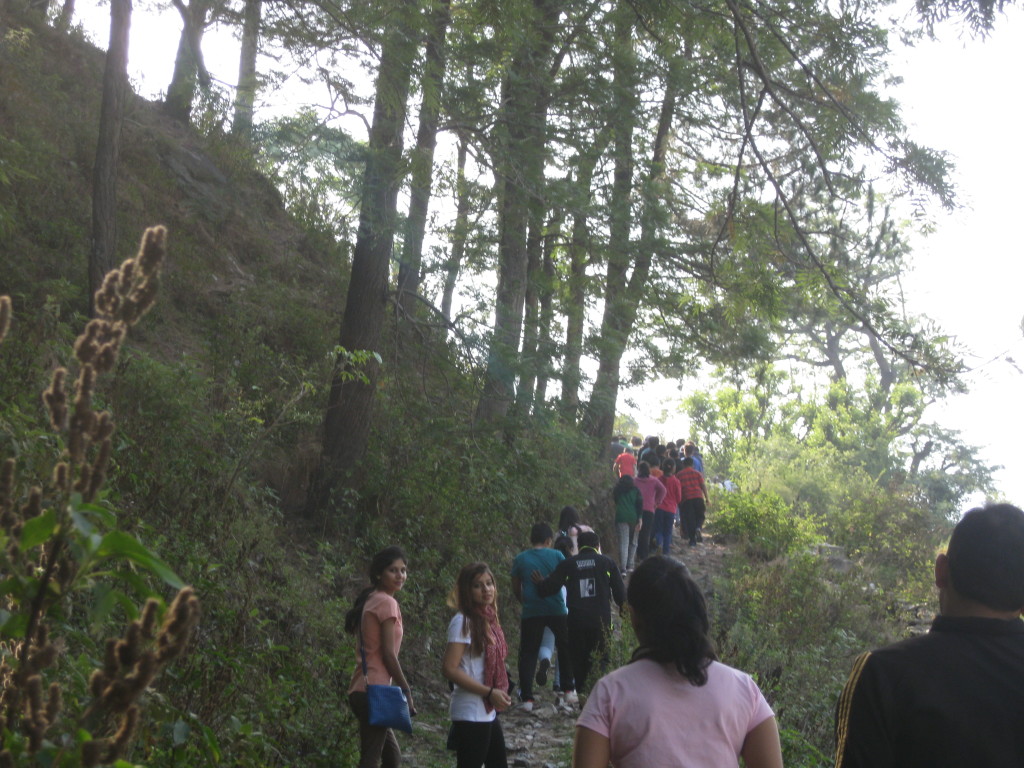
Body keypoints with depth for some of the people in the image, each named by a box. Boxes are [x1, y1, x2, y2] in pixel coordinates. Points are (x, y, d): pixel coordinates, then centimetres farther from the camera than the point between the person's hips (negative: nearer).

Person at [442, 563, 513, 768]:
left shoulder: (487, 620, 10)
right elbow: (449, 669, -22)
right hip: (471, 714, -9)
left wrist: (499, 693, 5)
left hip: (488, 712, 9)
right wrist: (489, 692, -21)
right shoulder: (463, 622, -15)